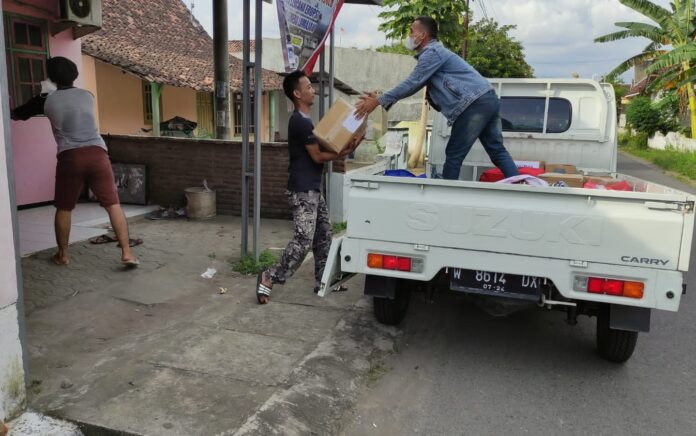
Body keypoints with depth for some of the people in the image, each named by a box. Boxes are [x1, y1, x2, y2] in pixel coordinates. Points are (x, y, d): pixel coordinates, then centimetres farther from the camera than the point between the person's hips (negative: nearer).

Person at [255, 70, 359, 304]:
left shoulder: (304, 121, 16)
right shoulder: (300, 122, -16)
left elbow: (319, 149, 18)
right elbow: (318, 156, -16)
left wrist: (342, 147, 4)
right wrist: (345, 152, -8)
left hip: (313, 189, 11)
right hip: (302, 191, -11)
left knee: (323, 236, 14)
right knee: (303, 241, -11)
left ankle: (322, 282, 22)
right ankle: (268, 279, -1)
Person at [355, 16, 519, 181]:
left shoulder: (431, 53, -6)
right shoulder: (433, 52, 27)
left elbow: (411, 84, -12)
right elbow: (414, 86, 23)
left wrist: (378, 101, -8)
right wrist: (381, 98, 18)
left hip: (475, 104, -10)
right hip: (487, 99, 10)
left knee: (454, 155, -2)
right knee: (498, 151, 9)